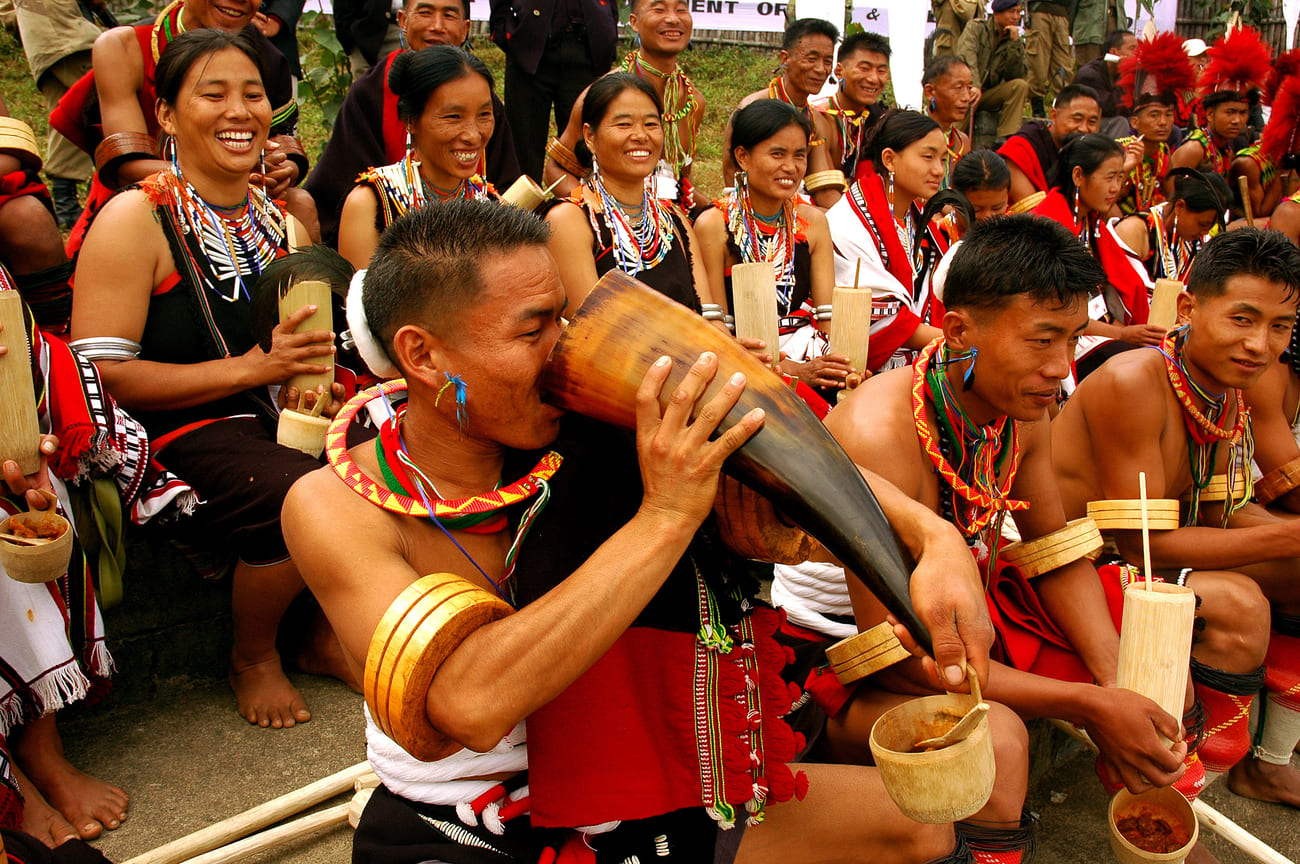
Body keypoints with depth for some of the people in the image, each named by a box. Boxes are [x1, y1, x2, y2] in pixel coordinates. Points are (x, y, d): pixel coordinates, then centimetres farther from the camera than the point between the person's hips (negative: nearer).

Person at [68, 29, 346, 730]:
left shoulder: (277, 217, 12)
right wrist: (250, 367, -20)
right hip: (174, 435, -6)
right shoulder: (136, 219, -8)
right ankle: (251, 658, 1)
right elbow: (99, 373, -14)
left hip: (277, 420, 6)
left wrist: (312, 380, 2)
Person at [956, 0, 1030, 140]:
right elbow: (965, 57, -19)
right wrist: (974, 86, -35)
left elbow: (1016, 76, -5)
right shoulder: (976, 27, 0)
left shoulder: (1014, 40, 9)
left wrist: (1015, 43, -13)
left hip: (990, 94, 4)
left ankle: (1005, 138, -24)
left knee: (1020, 85, -20)